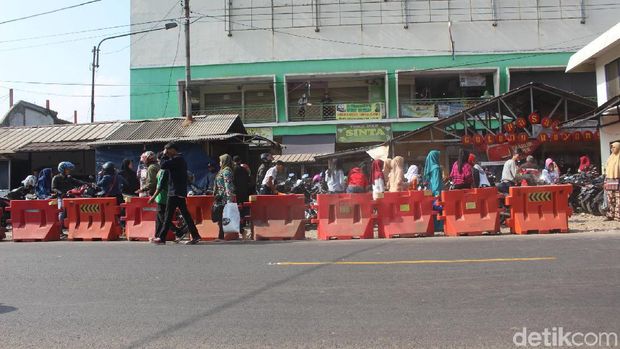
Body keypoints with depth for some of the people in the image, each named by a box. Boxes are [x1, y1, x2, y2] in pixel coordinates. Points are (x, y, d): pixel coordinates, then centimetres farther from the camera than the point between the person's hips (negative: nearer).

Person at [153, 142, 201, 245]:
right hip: (181, 192, 10)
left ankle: (161, 238, 1)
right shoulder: (181, 159, 18)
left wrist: (164, 156, -4)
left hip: (175, 192, -10)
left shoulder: (176, 159, -13)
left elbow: (163, 165, -17)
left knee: (168, 215, -4)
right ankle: (195, 236, 6)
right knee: (185, 214, 8)